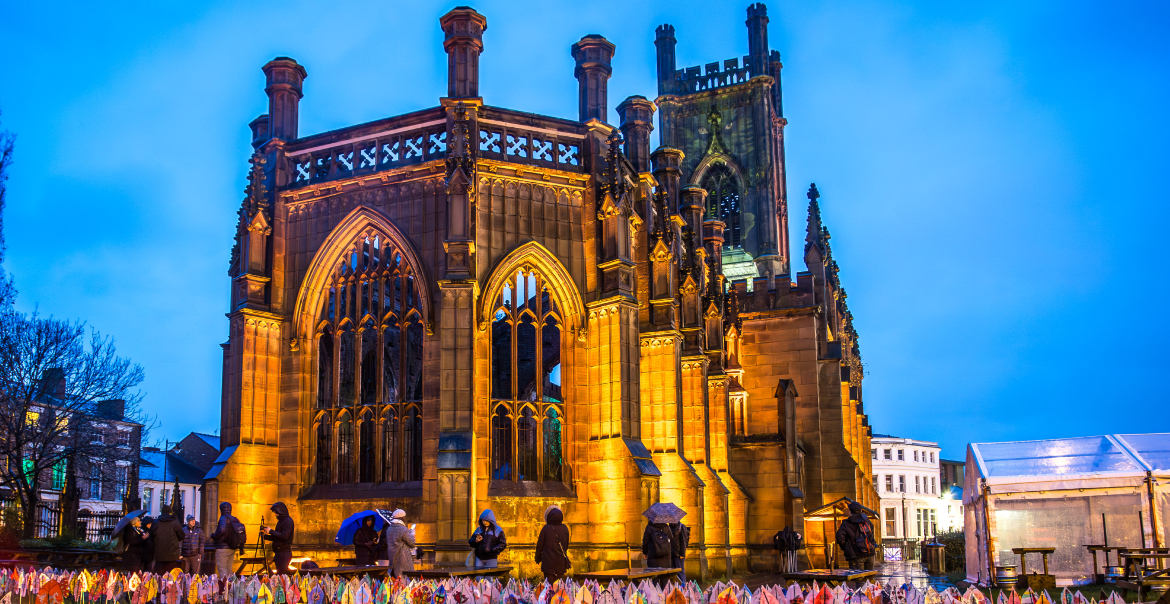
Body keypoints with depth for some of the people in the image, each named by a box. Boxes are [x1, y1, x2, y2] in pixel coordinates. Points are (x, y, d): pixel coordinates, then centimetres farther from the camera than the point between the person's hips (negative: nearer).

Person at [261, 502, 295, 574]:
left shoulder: (288, 521, -11)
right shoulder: (281, 521, 18)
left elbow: (284, 536, -21)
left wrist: (271, 531, -15)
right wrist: (265, 536, 11)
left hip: (284, 552, -10)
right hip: (279, 552, 10)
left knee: (282, 573, -12)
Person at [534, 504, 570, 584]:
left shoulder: (546, 528, -10)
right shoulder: (564, 528, 0)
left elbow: (539, 545, -2)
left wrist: (538, 559, 12)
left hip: (548, 561, -3)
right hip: (561, 562, 3)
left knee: (549, 586, 2)